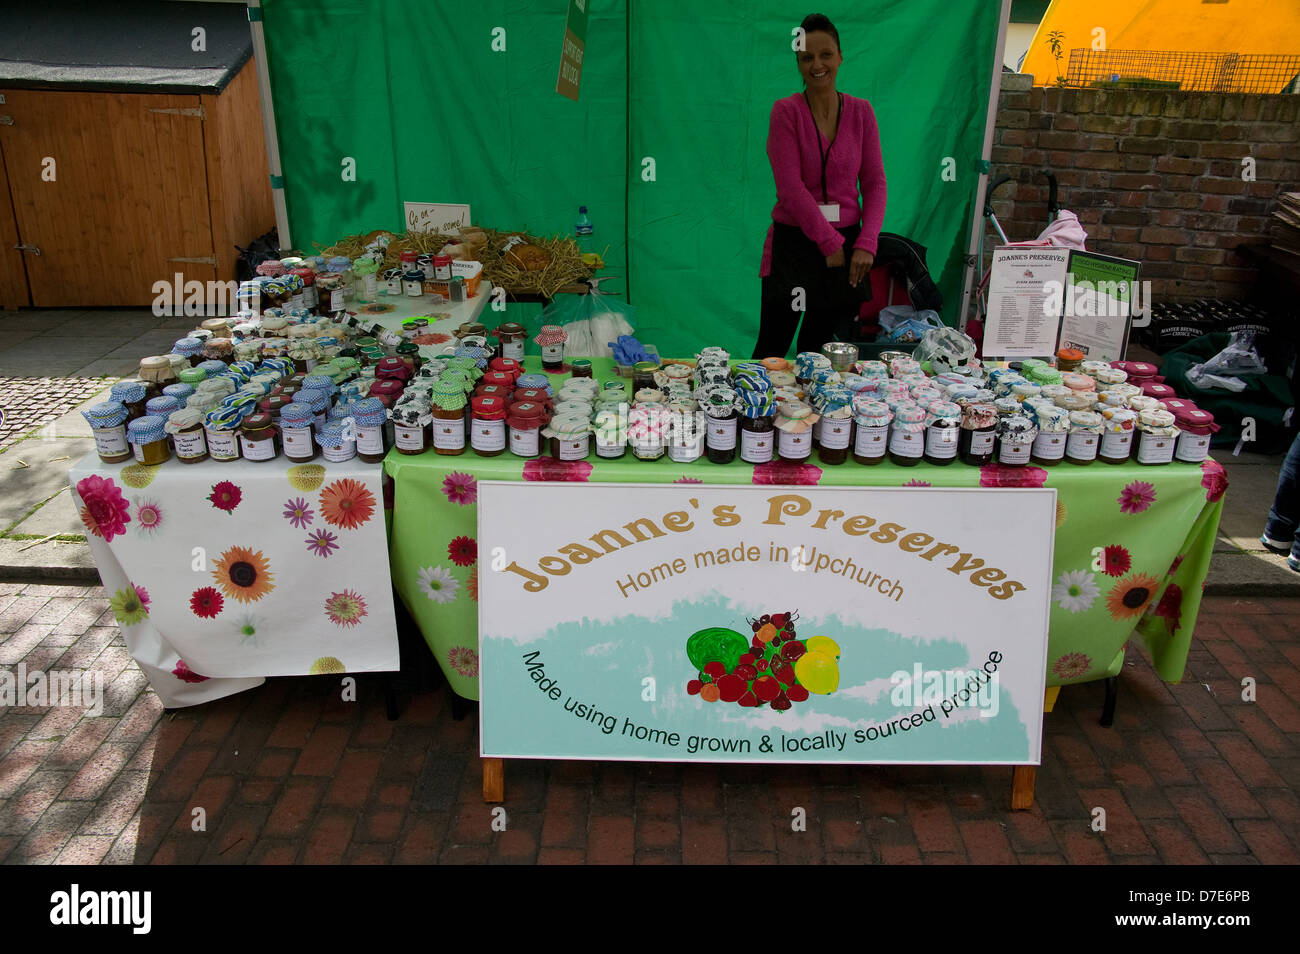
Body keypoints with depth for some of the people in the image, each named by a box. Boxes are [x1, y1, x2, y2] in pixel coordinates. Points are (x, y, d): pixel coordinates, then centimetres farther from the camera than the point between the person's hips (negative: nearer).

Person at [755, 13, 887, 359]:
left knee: (818, 348, 10)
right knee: (772, 350, 1)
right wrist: (831, 243, -13)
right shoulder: (785, 111, -4)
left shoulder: (861, 112, 5)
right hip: (793, 243, -3)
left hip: (845, 244, 3)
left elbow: (875, 184, 4)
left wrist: (865, 244, -9)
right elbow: (790, 187, -12)